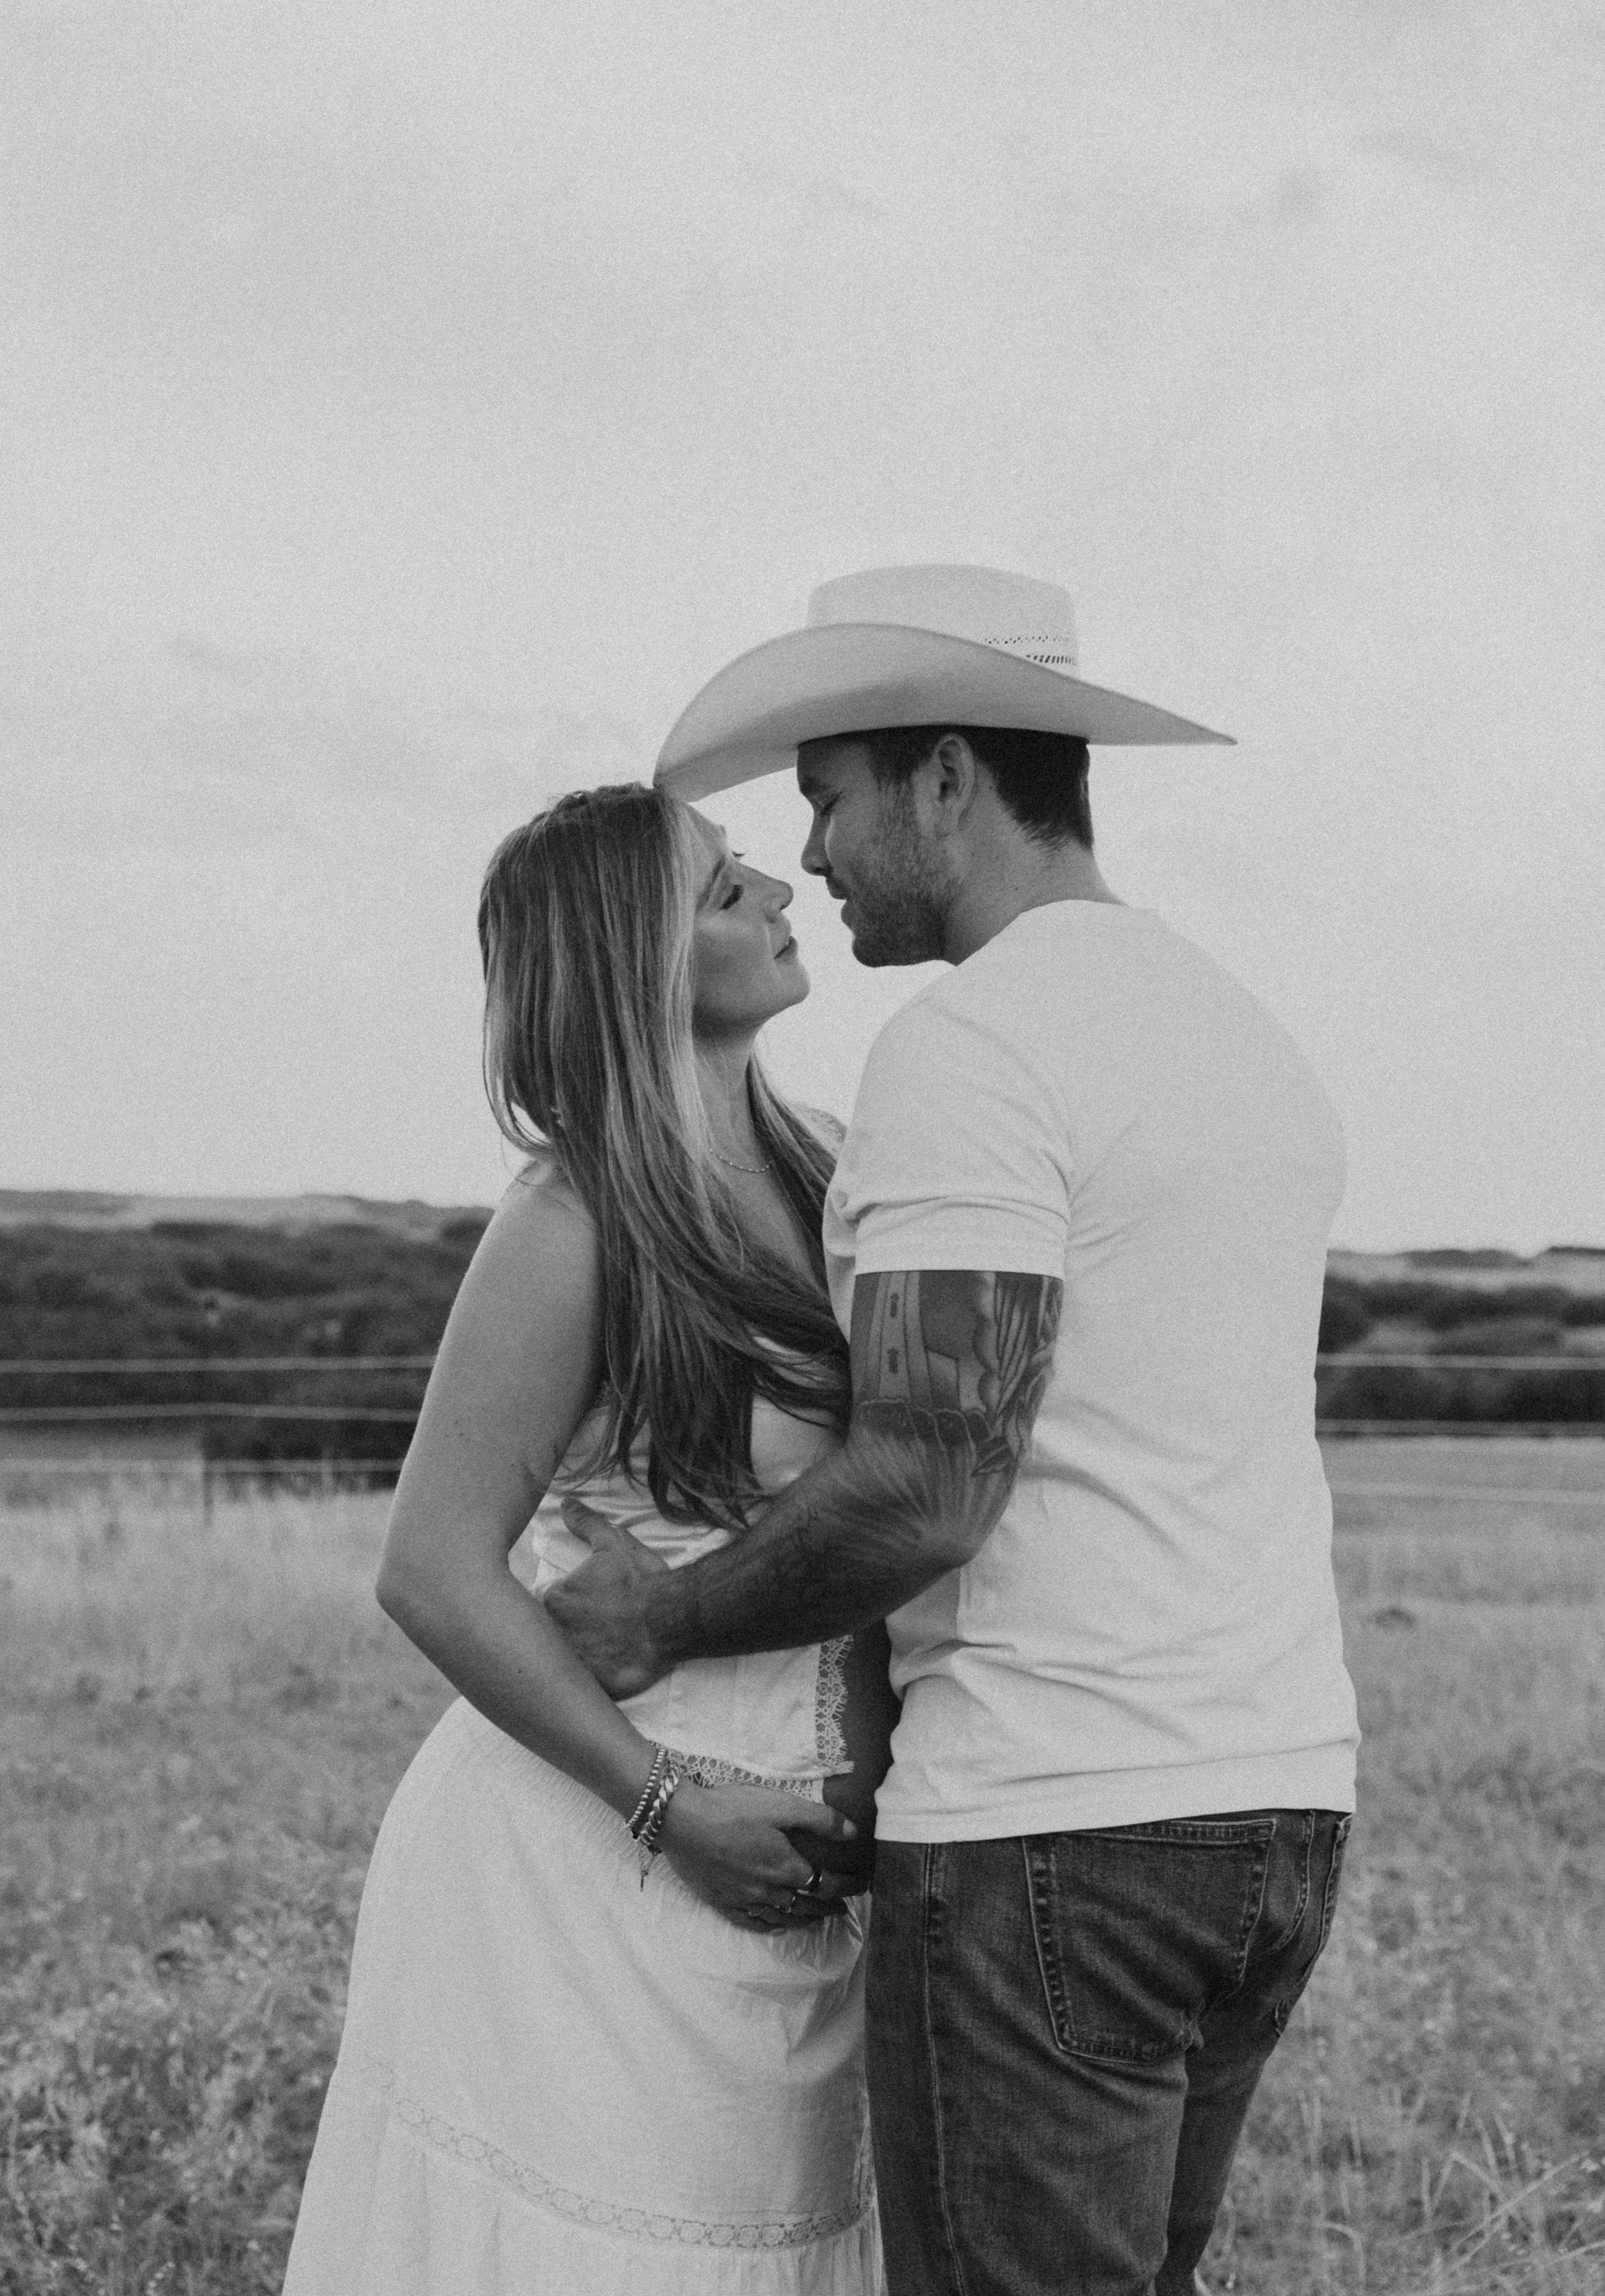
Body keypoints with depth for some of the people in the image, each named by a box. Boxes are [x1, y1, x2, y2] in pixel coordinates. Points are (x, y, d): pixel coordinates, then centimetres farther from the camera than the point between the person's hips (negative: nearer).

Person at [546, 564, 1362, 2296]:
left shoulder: (969, 1045, -14)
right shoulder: (1253, 1048, 15)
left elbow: (925, 1488, -21)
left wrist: (661, 1621, -4)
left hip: (1050, 1828, -9)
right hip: (1274, 1805, 9)